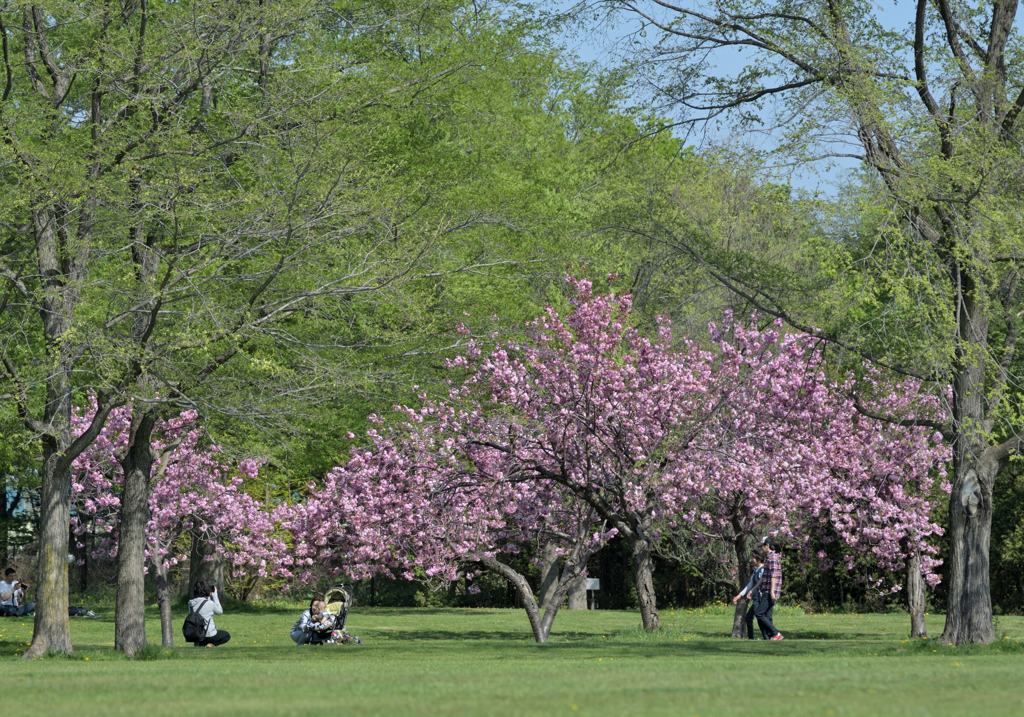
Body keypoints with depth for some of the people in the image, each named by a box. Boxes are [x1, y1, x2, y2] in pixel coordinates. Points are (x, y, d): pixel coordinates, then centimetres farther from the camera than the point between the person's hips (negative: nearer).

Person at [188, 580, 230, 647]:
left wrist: (209, 597, 12)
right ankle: (211, 645, -3)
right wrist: (215, 596, 3)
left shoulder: (191, 603, -3)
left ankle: (201, 644, 9)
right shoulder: (209, 603, -20)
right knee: (226, 635, 24)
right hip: (208, 635, -6)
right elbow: (220, 611, 1)